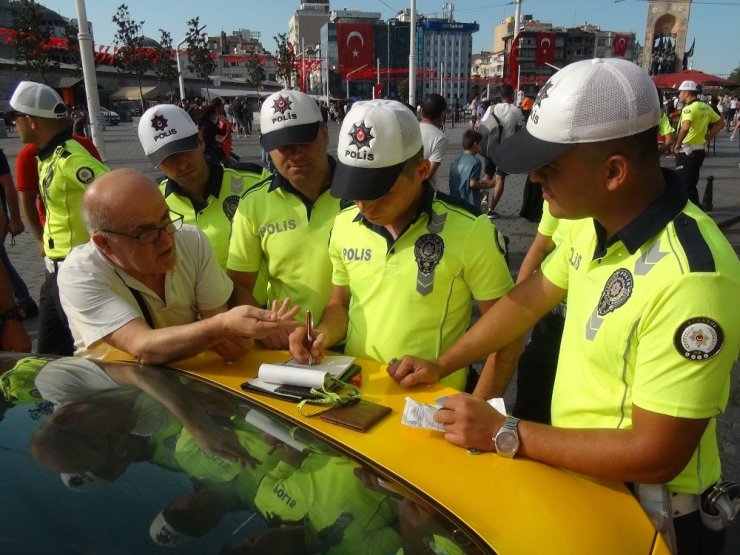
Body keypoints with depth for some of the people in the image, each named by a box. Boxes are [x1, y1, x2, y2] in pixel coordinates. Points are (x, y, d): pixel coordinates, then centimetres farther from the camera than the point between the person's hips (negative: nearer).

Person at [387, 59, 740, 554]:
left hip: (642, 515, -6)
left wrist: (503, 435, -21)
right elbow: (532, 297, 5)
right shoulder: (594, 222, -9)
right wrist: (440, 365, 5)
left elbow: (657, 455, -27)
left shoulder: (691, 277, -31)